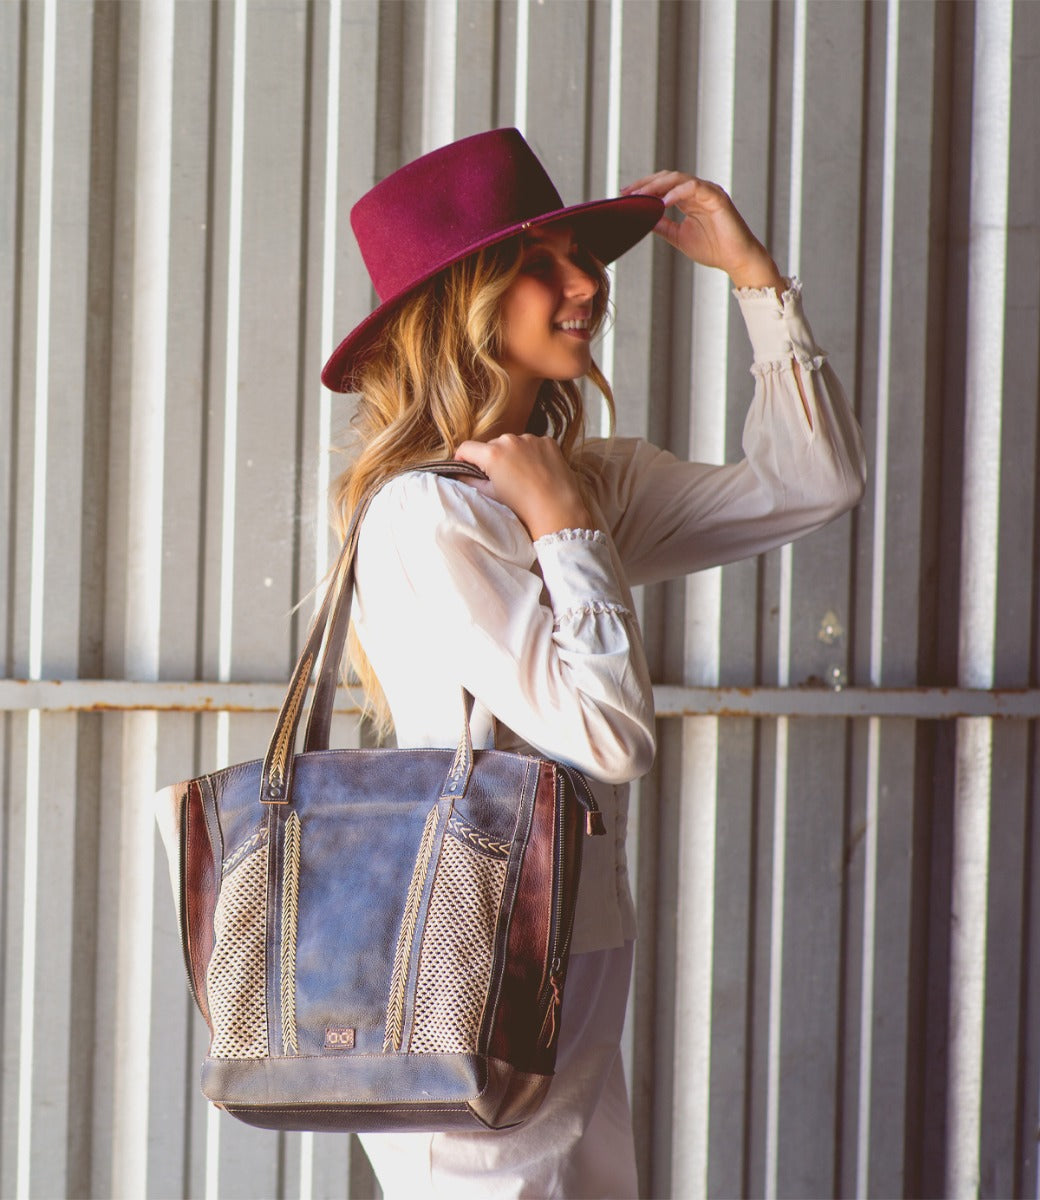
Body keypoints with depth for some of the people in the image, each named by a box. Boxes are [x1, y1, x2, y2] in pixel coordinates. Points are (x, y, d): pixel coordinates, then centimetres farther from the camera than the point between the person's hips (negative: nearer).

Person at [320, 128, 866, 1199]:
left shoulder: (594, 479, 9)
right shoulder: (425, 515, -17)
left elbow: (812, 483, 14)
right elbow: (610, 735, -20)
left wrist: (750, 269, 11)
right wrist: (567, 533, -12)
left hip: (571, 978, 9)